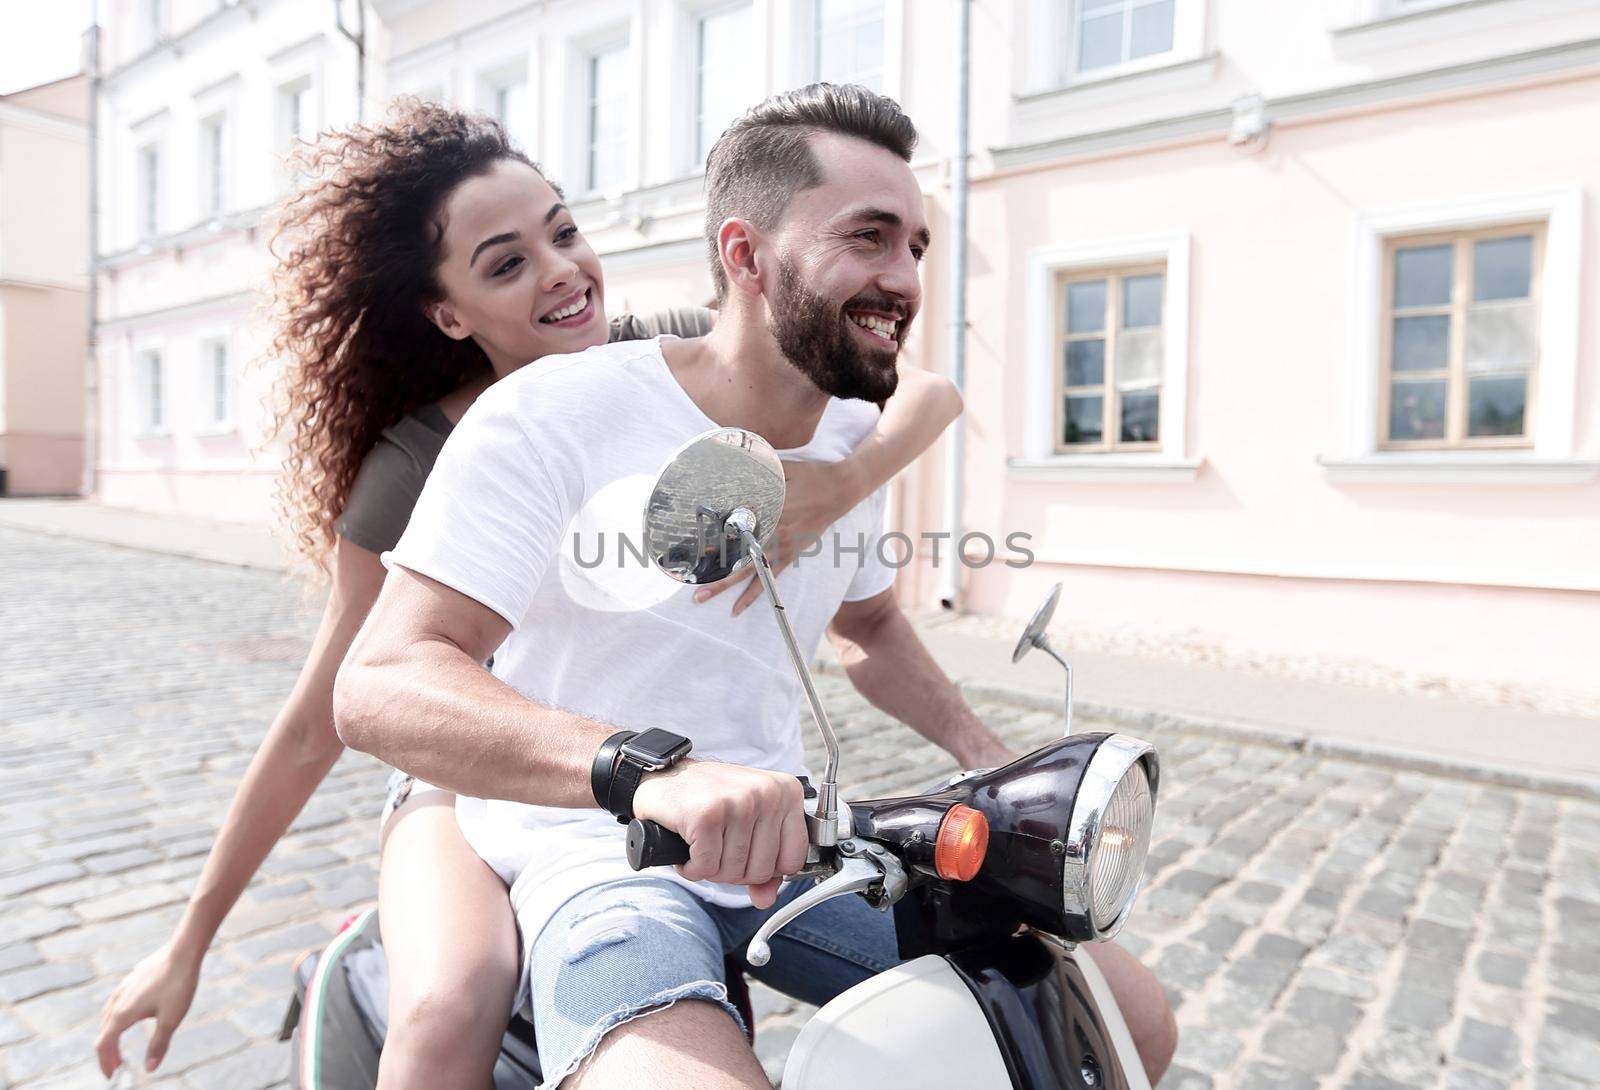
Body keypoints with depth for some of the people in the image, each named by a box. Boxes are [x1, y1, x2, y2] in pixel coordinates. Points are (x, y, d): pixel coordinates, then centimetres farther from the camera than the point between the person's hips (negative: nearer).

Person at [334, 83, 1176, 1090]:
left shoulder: (855, 439, 4)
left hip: (786, 846, 6)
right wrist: (646, 767, -43)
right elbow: (379, 686, -26)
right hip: (594, 853, -5)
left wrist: (990, 757, 8)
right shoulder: (552, 418, -17)